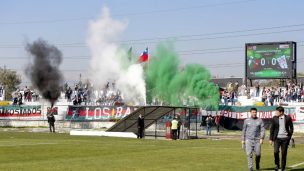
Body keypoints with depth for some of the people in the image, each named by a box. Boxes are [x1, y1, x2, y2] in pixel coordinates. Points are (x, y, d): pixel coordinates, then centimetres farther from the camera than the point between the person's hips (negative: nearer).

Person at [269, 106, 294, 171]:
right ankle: (277, 164, 8)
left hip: (285, 138, 0)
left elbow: (291, 127, 9)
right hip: (277, 138, 0)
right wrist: (271, 139, 3)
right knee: (276, 151, -15)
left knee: (284, 153, 3)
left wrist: (289, 136, 0)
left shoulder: (288, 118, -3)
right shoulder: (274, 118, 0)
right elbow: (272, 129, 5)